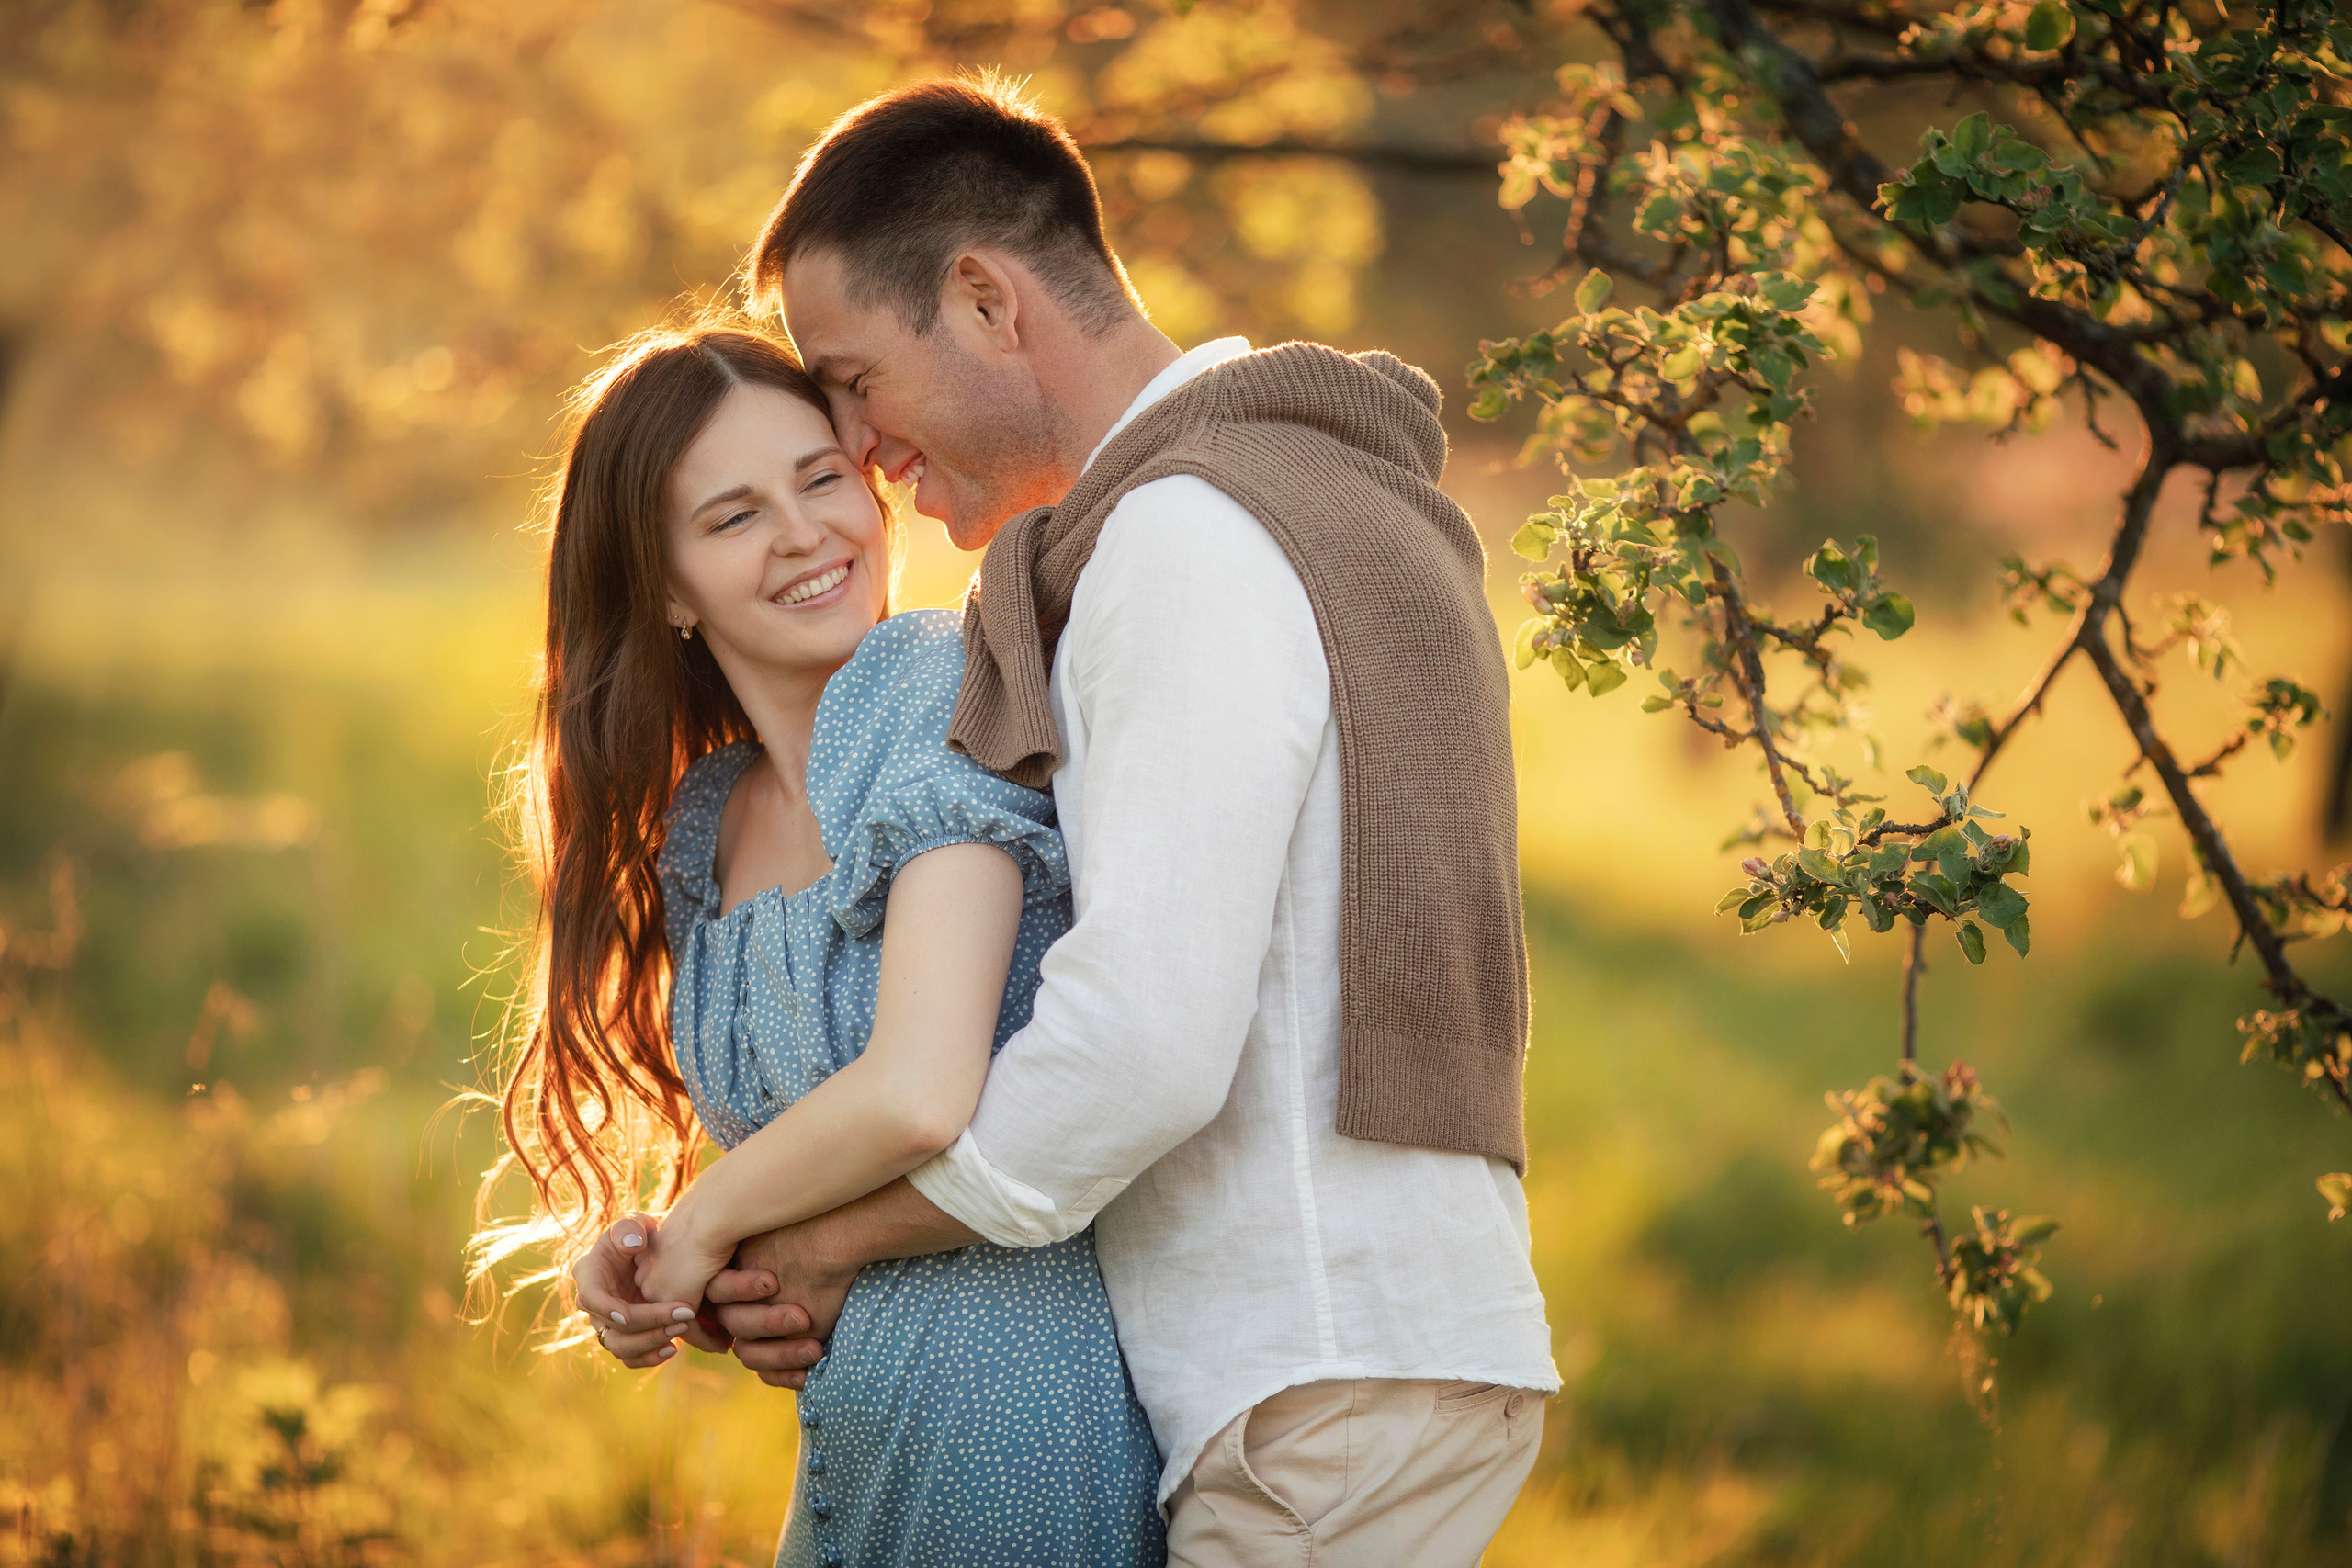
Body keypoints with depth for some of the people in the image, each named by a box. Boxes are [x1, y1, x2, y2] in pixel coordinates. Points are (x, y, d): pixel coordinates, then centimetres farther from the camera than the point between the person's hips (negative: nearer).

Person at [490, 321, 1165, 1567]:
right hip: (859, 1442, 8)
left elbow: (917, 1098, -22)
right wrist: (651, 1279, -3)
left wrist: (703, 1224, -6)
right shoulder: (703, 833, 12)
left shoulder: (949, 694, -12)